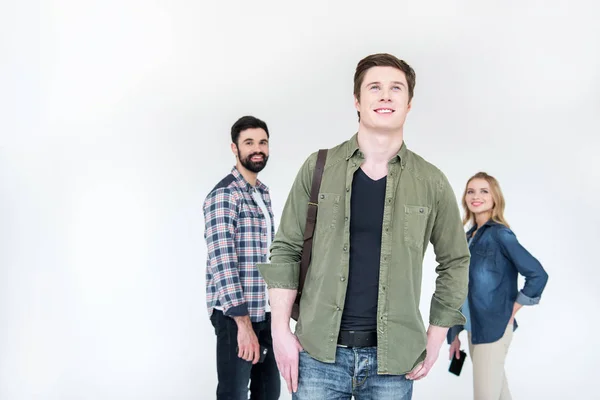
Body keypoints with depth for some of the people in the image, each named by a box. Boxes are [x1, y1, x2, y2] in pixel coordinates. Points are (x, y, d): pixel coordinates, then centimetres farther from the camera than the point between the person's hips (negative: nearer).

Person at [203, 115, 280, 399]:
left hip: (265, 311, 8)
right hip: (235, 313, -8)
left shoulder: (263, 193, 14)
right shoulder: (223, 195, -13)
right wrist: (243, 323, -24)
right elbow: (223, 262, -21)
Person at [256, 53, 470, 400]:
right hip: (319, 352, 0)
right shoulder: (319, 168, 0)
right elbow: (286, 250, 2)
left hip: (393, 357, 1)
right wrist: (281, 330, -4)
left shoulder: (431, 183, 1)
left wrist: (435, 338, 5)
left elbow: (455, 261, 10)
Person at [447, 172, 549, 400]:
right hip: (473, 329, 7)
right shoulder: (469, 236, 9)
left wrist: (511, 312, -8)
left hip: (493, 329, -7)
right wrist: (455, 333, 12)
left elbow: (538, 275, -15)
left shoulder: (499, 234, -11)